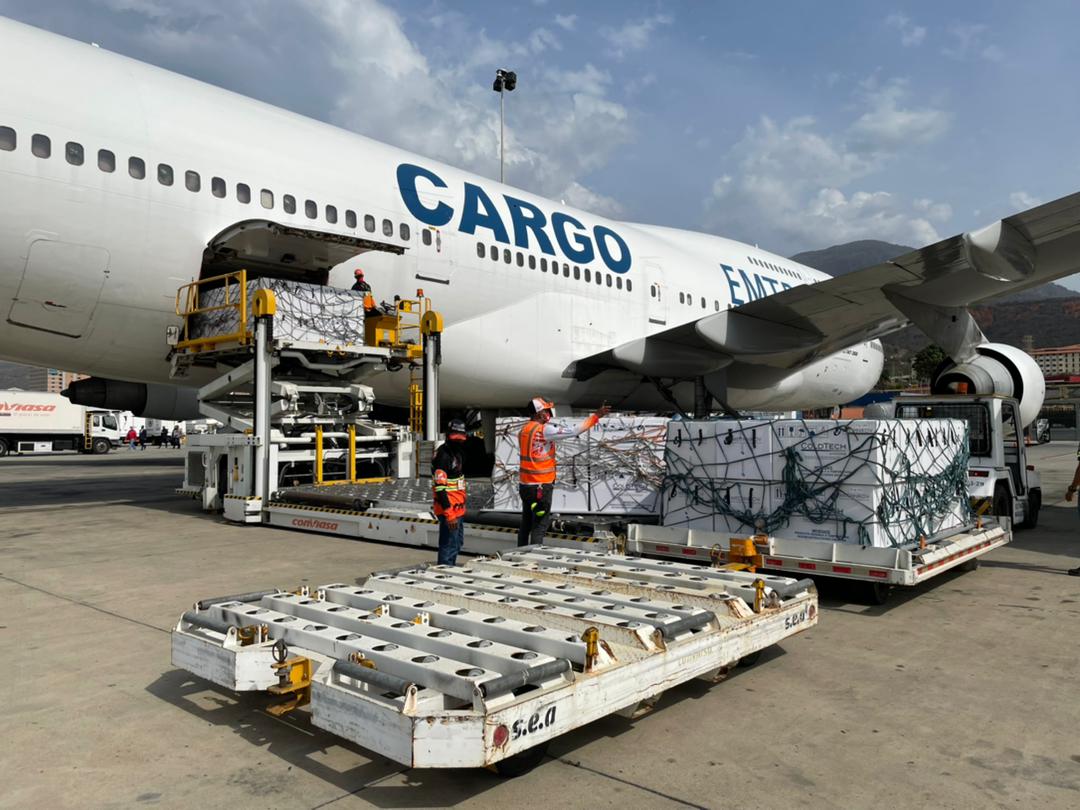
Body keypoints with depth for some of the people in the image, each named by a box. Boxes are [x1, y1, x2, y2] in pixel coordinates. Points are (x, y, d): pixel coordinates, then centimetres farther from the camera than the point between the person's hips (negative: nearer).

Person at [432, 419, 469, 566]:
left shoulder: (458, 452, 14)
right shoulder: (443, 455, -19)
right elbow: (440, 487, -25)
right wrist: (449, 513, -28)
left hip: (458, 507, 10)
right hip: (449, 508, -10)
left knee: (458, 542, 21)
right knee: (449, 545, -7)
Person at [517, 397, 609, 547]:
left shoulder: (523, 430, 9)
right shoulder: (544, 430, -16)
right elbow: (574, 432, -18)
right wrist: (596, 416, -14)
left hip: (524, 484, 8)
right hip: (540, 486, -8)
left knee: (526, 523, 17)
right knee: (540, 525, -2)